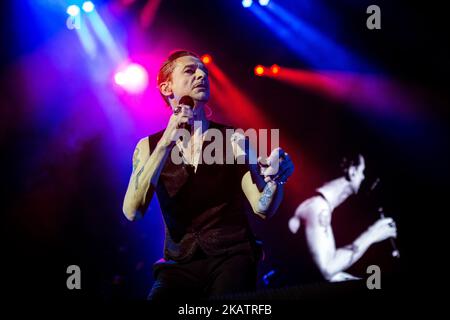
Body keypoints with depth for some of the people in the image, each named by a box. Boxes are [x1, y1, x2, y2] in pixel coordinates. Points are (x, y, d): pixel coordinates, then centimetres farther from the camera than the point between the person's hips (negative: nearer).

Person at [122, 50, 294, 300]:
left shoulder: (233, 140, 6)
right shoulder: (149, 146, 7)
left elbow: (262, 208, -1)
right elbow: (132, 212, -9)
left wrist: (276, 179, -24)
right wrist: (166, 143, -16)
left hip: (231, 256, -1)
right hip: (179, 265, 1)